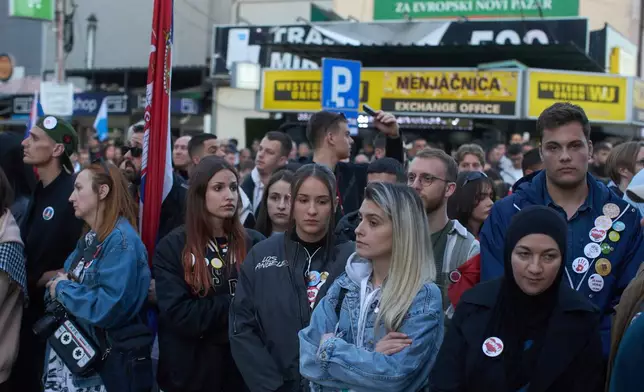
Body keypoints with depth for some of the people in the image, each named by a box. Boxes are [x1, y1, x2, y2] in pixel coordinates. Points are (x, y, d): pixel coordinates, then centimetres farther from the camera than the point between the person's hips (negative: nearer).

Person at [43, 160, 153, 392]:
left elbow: (106, 309, -27)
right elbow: (60, 284, 14)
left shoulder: (122, 241, -17)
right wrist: (56, 286, -8)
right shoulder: (89, 239, 11)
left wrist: (63, 288, -13)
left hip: (108, 365, -8)